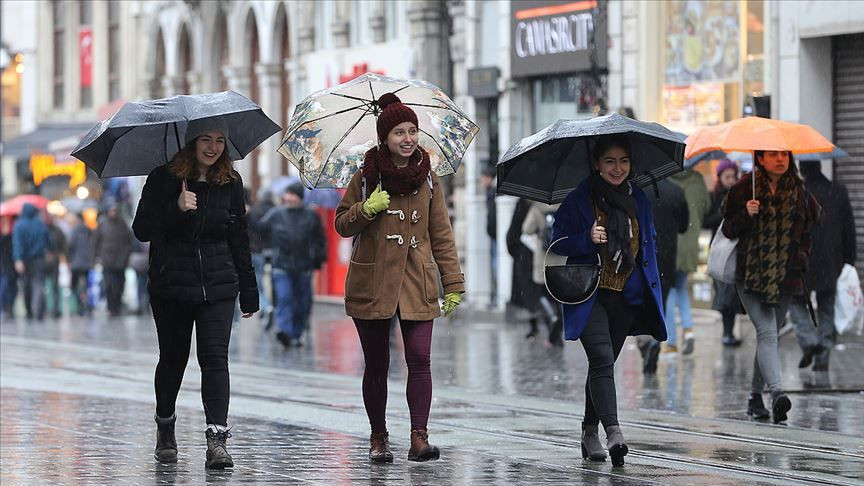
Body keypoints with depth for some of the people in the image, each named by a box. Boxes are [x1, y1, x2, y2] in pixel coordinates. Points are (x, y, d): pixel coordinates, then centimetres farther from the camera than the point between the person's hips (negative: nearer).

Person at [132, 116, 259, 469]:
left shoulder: (230, 183, 6)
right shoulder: (164, 179, -3)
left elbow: (239, 239, 12)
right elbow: (142, 230, -7)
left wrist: (249, 290, 12)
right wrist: (176, 209, -22)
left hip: (217, 285, 1)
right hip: (170, 286, -1)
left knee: (215, 357, -11)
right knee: (173, 358, 10)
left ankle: (217, 439, -17)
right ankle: (165, 428, 32)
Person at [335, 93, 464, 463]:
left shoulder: (428, 179, 6)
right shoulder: (367, 176, 2)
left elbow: (441, 235, 8)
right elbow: (342, 225, 5)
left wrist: (453, 284, 4)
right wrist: (367, 209, -15)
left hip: (416, 285, 1)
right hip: (371, 284, 0)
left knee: (419, 359, -12)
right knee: (376, 365, 6)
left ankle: (419, 437, -13)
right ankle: (378, 438, 17)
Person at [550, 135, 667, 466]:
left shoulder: (638, 200, 10)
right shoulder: (579, 200, -4)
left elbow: (648, 244, 18)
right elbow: (558, 243, -4)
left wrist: (652, 287, 11)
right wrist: (587, 240, -22)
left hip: (626, 296, 5)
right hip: (589, 295, -5)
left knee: (602, 364, 12)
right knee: (602, 359, -19)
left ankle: (589, 432, 23)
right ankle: (613, 433, -29)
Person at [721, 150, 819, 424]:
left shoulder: (798, 191, 9)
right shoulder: (744, 188, -1)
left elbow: (807, 228, 21)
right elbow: (728, 230, 0)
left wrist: (802, 255, 7)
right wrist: (746, 214, -17)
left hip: (785, 276, 4)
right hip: (751, 275, -4)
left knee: (769, 335, 10)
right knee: (767, 332, -19)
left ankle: (755, 396, 22)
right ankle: (777, 392, -33)